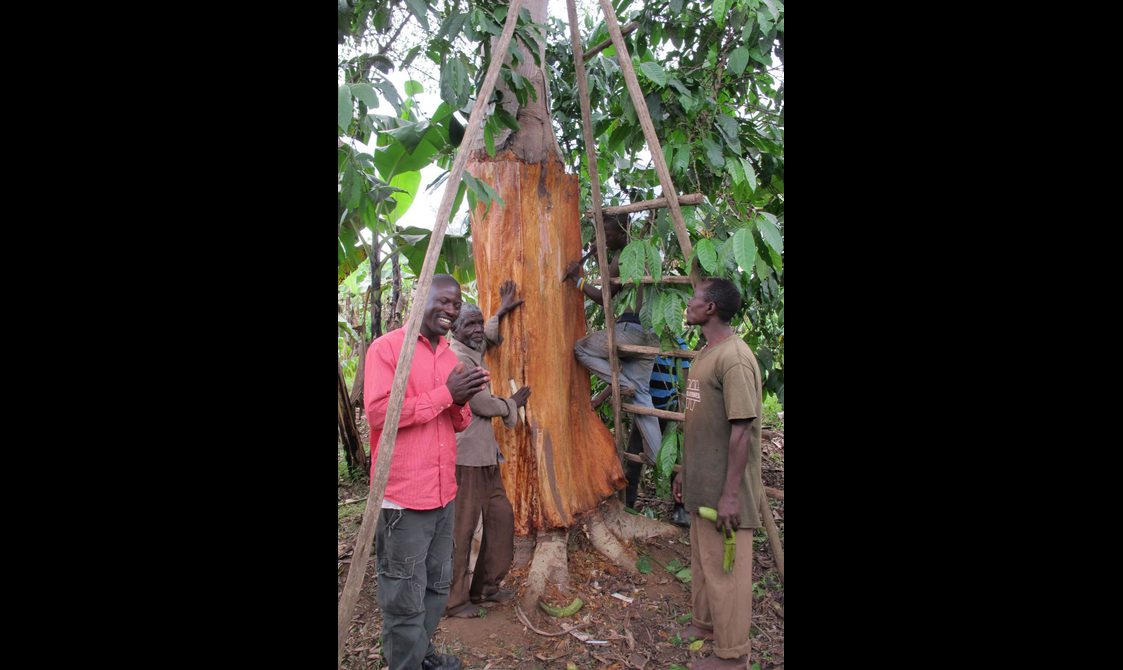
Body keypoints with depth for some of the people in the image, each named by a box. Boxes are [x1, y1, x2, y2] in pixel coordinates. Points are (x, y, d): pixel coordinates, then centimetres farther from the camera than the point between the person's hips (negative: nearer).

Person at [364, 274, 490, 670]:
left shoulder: (451, 357, 14)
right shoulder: (387, 347, -9)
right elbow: (378, 412, -19)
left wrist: (461, 402, -6)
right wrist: (445, 393, -18)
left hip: (443, 492, 8)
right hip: (403, 495, -7)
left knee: (438, 587, 19)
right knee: (405, 599, 2)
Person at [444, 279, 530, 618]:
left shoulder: (471, 353, 13)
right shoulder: (455, 358, -17)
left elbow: (484, 339, 39)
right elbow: (480, 403, -17)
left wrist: (500, 314, 35)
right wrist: (511, 404, 1)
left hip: (484, 453, 10)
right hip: (464, 454, -10)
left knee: (501, 515, 14)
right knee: (460, 528, -1)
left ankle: (485, 586, 27)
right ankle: (453, 600, 12)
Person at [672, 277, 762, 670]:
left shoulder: (734, 357, -21)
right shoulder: (705, 354, 9)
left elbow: (741, 430, -23)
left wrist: (730, 494, -23)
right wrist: (685, 471, 19)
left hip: (723, 489, -9)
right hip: (701, 484, 9)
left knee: (724, 567, 4)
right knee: (702, 558, 21)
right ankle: (706, 623, 40)